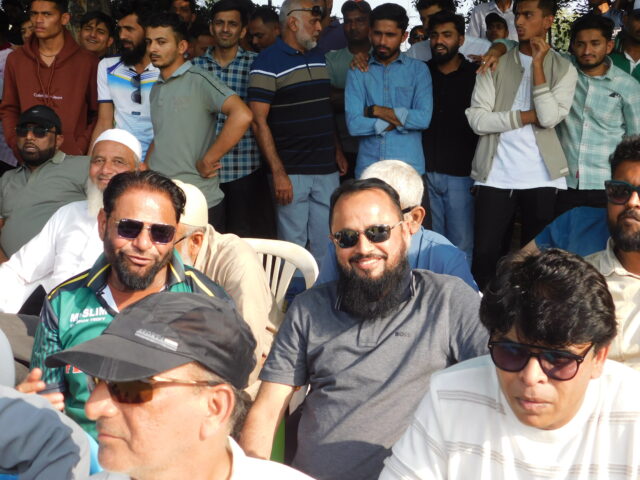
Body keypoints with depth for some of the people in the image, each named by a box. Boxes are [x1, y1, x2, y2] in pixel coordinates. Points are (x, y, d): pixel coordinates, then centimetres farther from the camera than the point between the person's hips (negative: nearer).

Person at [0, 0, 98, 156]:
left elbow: (98, 113, -2)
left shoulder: (87, 61, -2)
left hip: (72, 159, -2)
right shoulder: (15, 59, 6)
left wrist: (80, 149, -11)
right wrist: (17, 146, -3)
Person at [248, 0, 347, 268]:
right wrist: (278, 172, -17)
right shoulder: (268, 63, -7)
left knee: (326, 245, 8)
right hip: (291, 173, -6)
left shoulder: (319, 59, 14)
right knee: (294, 245, 0)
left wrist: (337, 151, 13)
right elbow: (259, 121, -12)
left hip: (326, 170, 6)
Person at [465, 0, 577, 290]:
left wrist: (538, 64, -10)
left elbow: (549, 118, -12)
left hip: (542, 178, 0)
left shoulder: (564, 69, 4)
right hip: (495, 176, 1)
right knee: (485, 255, 3)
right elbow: (477, 119, -5)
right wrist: (529, 115, -10)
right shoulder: (495, 64, 6)